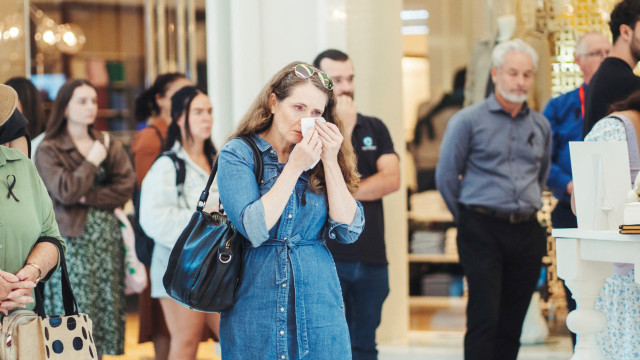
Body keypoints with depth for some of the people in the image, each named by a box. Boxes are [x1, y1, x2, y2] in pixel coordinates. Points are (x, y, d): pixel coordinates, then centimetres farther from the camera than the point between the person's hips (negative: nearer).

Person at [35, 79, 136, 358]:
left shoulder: (110, 146, 13)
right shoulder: (49, 151, -1)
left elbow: (125, 188, 0)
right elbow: (65, 191, -15)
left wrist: (87, 197, -11)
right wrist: (92, 162, -6)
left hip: (108, 239, 4)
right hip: (73, 242, -4)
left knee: (106, 310, 3)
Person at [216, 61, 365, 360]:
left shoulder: (319, 160, 7)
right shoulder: (238, 154, -3)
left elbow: (348, 230, -2)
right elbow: (254, 228, -16)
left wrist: (330, 161, -7)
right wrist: (295, 167, -14)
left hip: (319, 304, 3)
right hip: (257, 304, -3)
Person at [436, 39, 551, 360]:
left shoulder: (541, 126, 13)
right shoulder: (468, 120, -2)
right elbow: (446, 176, 2)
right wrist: (467, 219, 8)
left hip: (528, 233, 5)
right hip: (483, 231, -5)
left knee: (512, 324, 7)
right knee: (483, 321, -10)